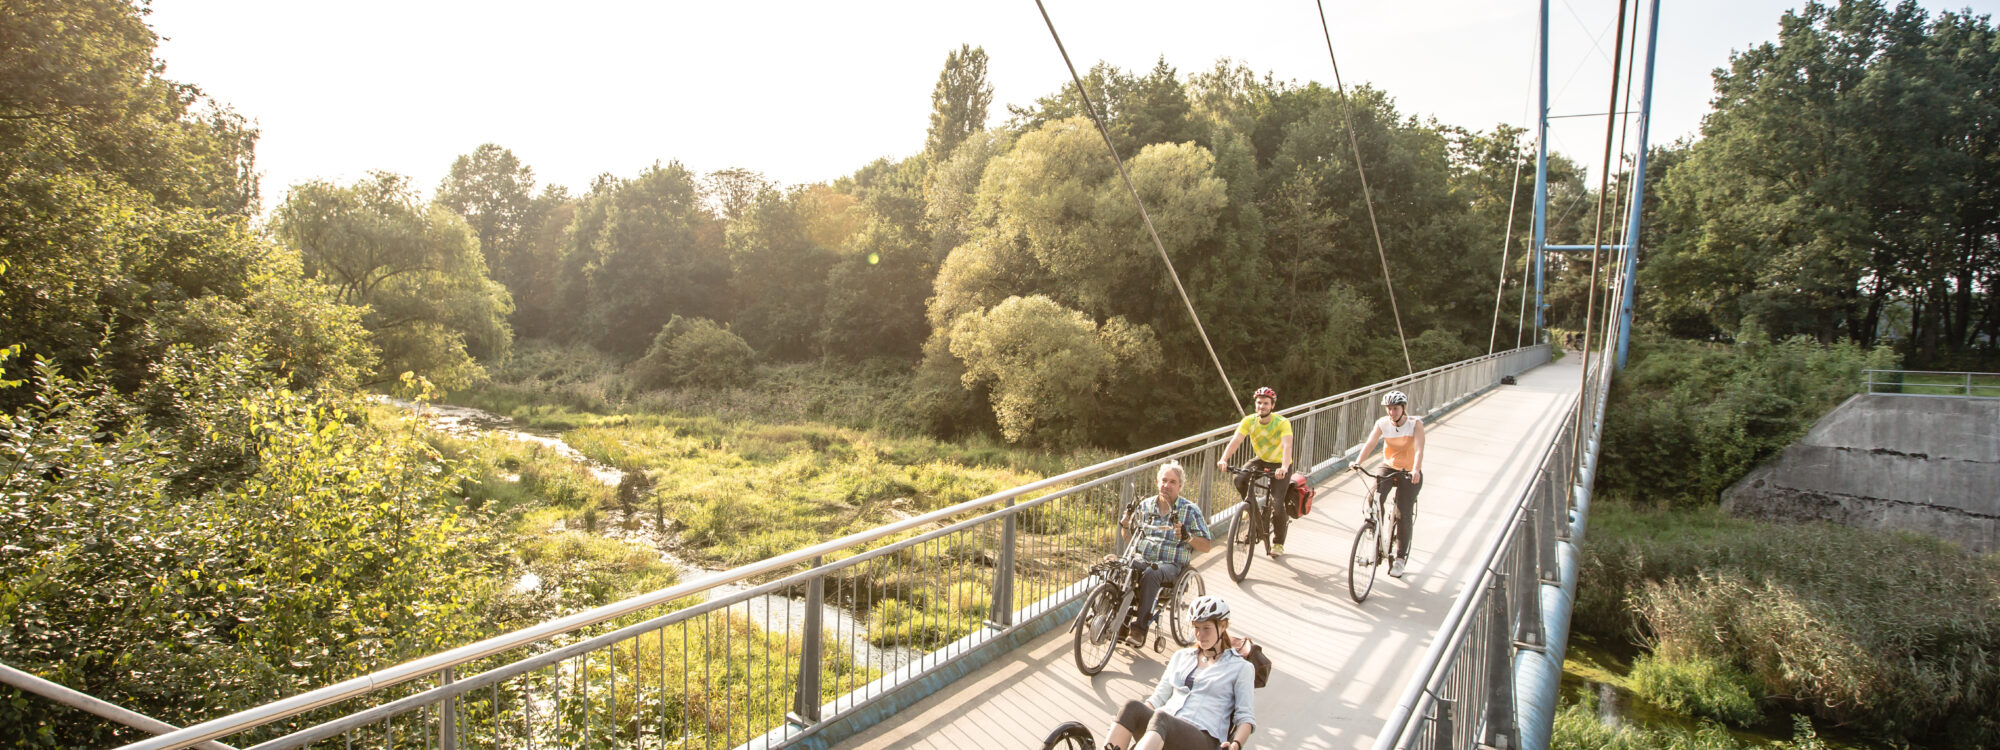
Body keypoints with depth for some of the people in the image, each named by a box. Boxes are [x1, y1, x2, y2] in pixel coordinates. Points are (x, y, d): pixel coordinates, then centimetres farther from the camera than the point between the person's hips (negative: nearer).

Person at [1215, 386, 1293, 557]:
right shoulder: (1249, 421, -15)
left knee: (1277, 504, -15)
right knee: (1240, 480, -26)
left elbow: (1287, 446, -39)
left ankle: (1278, 542, 8)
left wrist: (1284, 468, -57)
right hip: (1261, 460, 3)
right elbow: (1235, 441, -26)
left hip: (1280, 464, -3)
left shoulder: (1282, 423, -24)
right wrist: (1223, 460, -44)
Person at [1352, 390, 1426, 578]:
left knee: (1403, 516, -8)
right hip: (1388, 468, 2)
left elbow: (1419, 449, -27)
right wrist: (1358, 462, -39)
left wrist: (1416, 470, -45)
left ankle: (1400, 557, 7)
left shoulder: (1415, 423, -15)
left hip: (1409, 473, -2)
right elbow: (1370, 443, -21)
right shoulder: (1382, 423, -8)